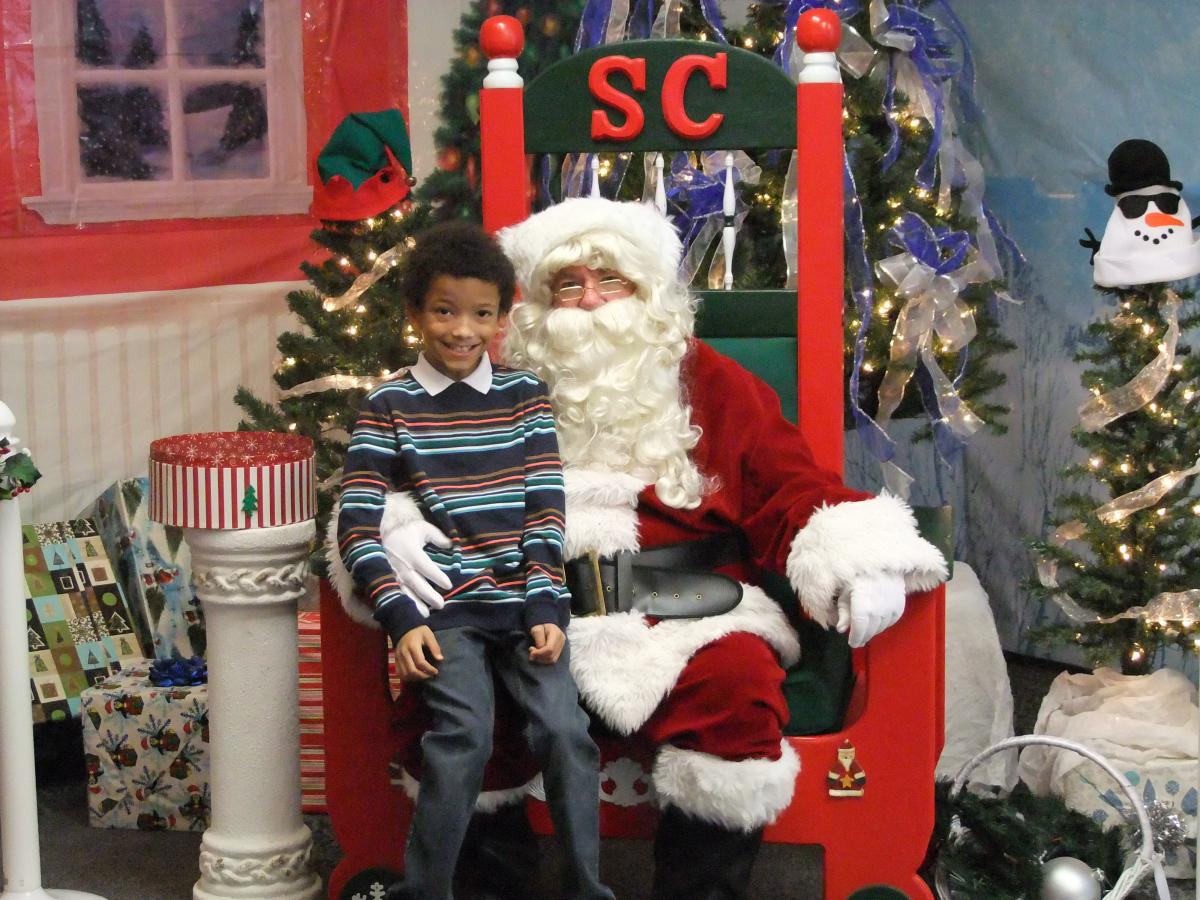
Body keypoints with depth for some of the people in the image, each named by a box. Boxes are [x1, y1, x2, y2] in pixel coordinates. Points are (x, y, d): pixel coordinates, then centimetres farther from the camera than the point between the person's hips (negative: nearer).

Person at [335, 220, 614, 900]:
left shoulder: (526, 396, 11)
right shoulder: (390, 405, 3)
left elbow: (546, 511, 6)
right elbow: (357, 527, -3)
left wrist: (546, 608, -5)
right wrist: (402, 619, -12)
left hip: (524, 602, 2)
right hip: (443, 607, -2)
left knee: (566, 730, -16)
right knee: (467, 733, -23)